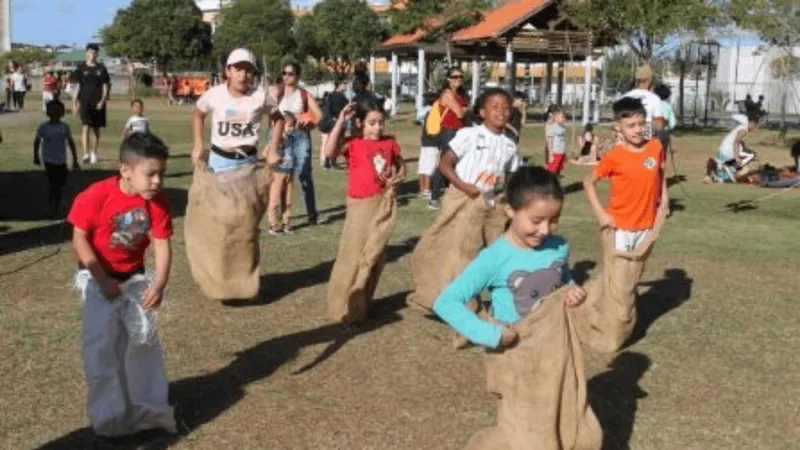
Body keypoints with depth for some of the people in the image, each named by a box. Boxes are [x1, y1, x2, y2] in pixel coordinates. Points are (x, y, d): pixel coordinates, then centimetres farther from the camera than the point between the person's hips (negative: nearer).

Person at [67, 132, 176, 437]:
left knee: (144, 340, 7)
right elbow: (79, 239, -17)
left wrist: (159, 284, -28)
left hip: (135, 277, 4)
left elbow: (162, 245, -13)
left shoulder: (157, 202, -13)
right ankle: (108, 414, 9)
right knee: (102, 345, -4)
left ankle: (147, 407, 20)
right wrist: (103, 280, -20)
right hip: (98, 278, -4)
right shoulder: (97, 196, -24)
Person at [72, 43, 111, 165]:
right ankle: (86, 154, -22)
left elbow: (106, 86, 4)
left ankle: (94, 154, 23)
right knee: (86, 127, -15)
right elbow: (77, 86, 4)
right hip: (85, 101, -2)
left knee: (96, 129, 10)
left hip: (98, 103, 2)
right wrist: (74, 102, -1)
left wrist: (102, 101, -8)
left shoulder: (101, 68, 5)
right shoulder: (81, 68, 3)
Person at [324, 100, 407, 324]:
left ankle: (361, 304, 27)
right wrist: (340, 121, -25)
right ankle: (345, 308, 9)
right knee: (353, 255, -3)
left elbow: (401, 164, 22)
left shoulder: (389, 143, 4)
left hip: (384, 203, 4)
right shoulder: (353, 144, -8)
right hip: (361, 205, -4)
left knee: (374, 256, 12)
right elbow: (329, 152, -28)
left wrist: (398, 177, 0)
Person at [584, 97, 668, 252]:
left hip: (646, 223, 4)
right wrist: (600, 213, -13)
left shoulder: (656, 148, -5)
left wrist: (663, 195, 5)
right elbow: (589, 182, -7)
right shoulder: (614, 156, -15)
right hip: (621, 225, -4)